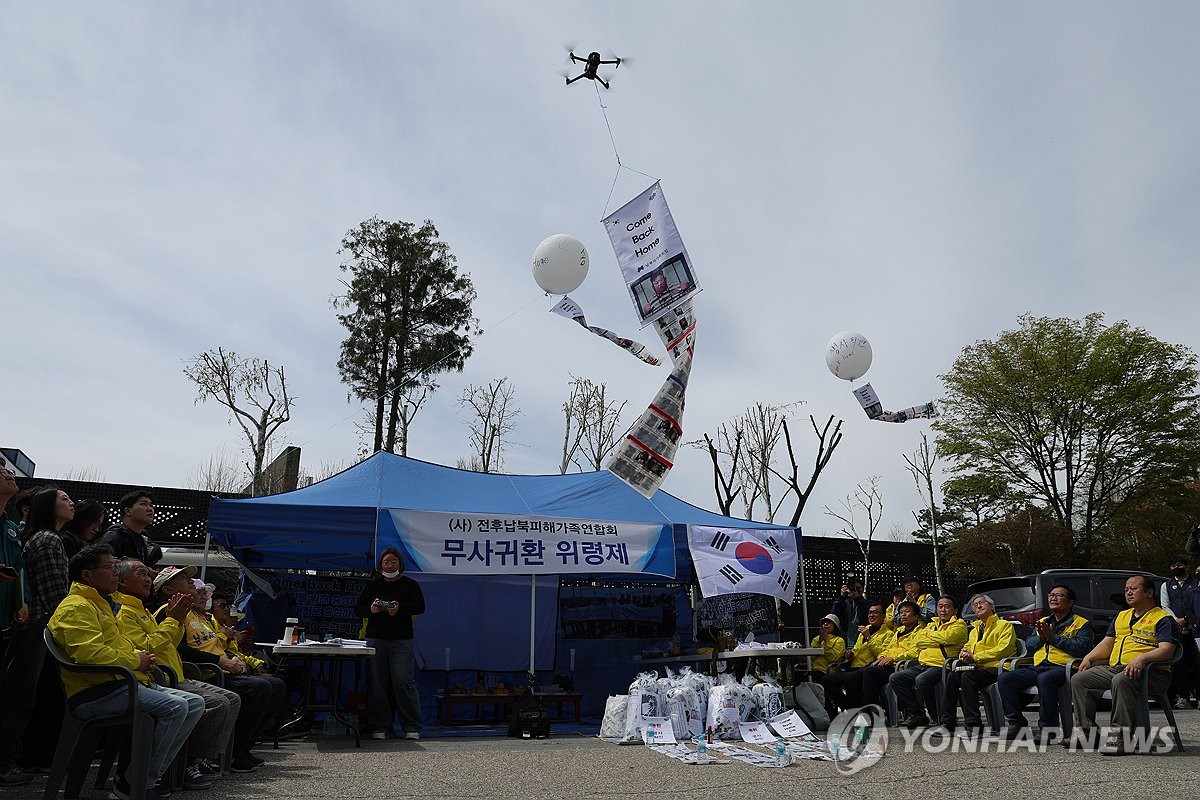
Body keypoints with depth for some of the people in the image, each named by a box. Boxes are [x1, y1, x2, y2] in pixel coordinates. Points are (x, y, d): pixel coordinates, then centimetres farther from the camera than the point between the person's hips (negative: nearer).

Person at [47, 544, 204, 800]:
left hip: (126, 685, 11)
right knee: (175, 707, -27)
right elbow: (89, 652, -25)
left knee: (195, 703, 1)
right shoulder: (76, 607, -9)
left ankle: (154, 773, 1)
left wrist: (140, 655, 11)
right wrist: (135, 661, -12)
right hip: (96, 693, -11)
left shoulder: (102, 605, 25)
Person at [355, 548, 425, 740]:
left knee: (403, 682, -7)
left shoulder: (410, 585, 6)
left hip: (401, 640, -2)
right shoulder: (372, 585, 12)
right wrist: (371, 609, -11)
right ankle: (380, 727, 11)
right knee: (377, 683, 1)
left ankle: (412, 727, 0)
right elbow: (358, 609, 11)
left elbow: (420, 607, -2)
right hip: (376, 638, 3)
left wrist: (400, 609, -18)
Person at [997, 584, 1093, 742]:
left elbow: (1082, 648, -11)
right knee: (1004, 679, -15)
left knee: (1045, 678, -40)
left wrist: (1053, 637, -9)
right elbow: (1028, 647, 21)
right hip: (1037, 667, 6)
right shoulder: (1043, 622, 27)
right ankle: (1017, 723, -9)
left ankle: (1047, 728, -28)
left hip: (1062, 668, -6)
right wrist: (1041, 638, 1)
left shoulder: (1081, 623, 8)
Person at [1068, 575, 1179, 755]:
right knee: (1078, 679, -9)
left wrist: (1142, 658, -31)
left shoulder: (1163, 618, 2)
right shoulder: (1121, 616, 26)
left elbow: (1167, 650, -13)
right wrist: (1089, 657, 7)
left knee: (1121, 680, -39)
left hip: (1150, 672, -8)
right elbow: (1106, 644, 26)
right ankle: (1087, 731, -10)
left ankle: (1121, 736, -35)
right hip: (1114, 668, 8)